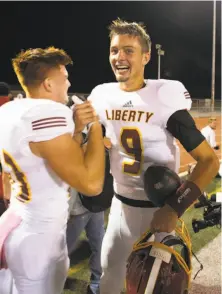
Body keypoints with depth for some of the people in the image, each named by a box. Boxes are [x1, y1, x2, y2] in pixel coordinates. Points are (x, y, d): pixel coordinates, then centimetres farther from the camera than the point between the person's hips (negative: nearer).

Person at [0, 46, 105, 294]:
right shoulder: (48, 114, -25)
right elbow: (91, 184, -28)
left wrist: (76, 129, -1)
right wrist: (95, 126, -17)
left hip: (20, 227, 9)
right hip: (38, 240, -9)